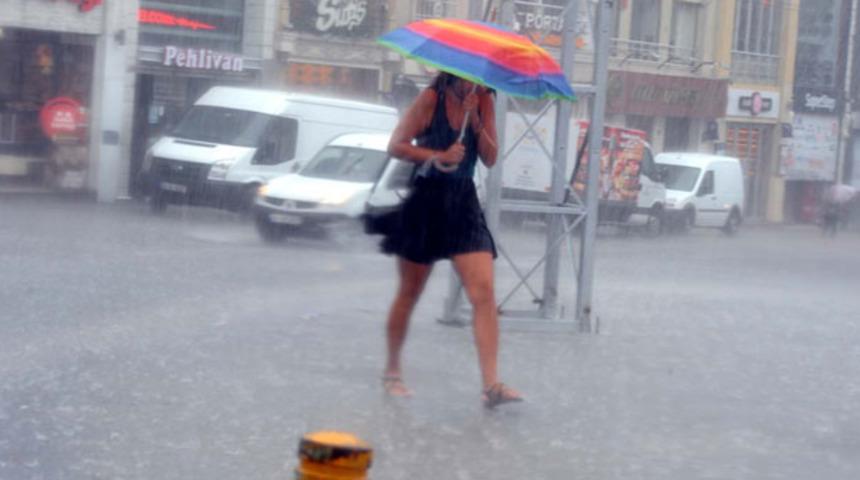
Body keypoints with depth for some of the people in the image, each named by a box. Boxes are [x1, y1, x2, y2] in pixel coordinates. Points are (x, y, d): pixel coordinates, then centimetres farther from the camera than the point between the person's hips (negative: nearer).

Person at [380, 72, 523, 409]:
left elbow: (490, 158, -2)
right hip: (425, 203, -3)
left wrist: (475, 121, -15)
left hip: (464, 204, 3)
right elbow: (396, 146, -11)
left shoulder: (483, 101, 4)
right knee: (409, 294, 8)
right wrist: (438, 156, -21)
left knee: (484, 292, -12)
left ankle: (491, 384, -16)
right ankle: (392, 371, 27)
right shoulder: (432, 98, -6)